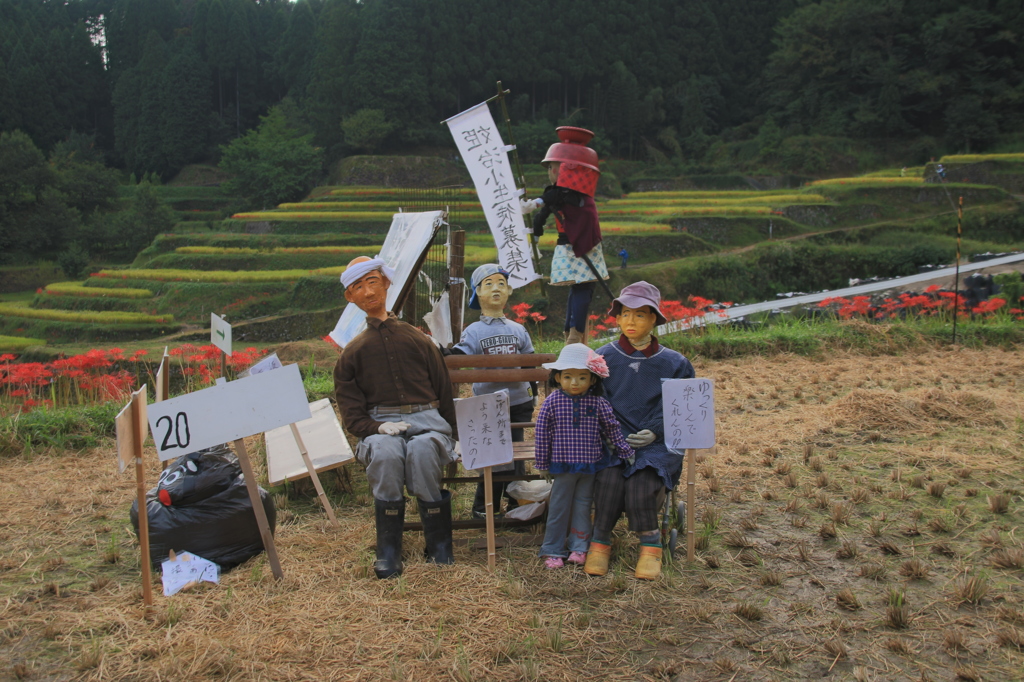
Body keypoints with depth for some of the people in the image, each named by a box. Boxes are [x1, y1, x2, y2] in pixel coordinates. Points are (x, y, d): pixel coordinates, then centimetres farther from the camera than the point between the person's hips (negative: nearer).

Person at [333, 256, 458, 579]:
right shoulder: (352, 353, 18)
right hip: (381, 425, 0)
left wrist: (449, 435, 1)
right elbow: (351, 413, 9)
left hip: (427, 420, 0)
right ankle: (388, 553, -24)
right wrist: (377, 428, -13)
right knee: (385, 453, -37)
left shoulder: (418, 339, 19)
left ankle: (440, 547, -23)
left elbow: (444, 392, 17)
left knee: (422, 450, -37)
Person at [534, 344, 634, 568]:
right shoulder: (552, 402, -8)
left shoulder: (598, 403, -4)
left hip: (590, 465, 2)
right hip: (562, 465, -1)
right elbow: (542, 432, -3)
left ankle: (579, 547, 25)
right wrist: (541, 462, -1)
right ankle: (552, 551, 17)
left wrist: (625, 451, 9)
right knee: (559, 507, 7)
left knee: (583, 506, 12)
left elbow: (612, 428, 6)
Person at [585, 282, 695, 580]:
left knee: (641, 484, -28)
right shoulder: (603, 358, 6)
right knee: (609, 480, -28)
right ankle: (600, 543, -8)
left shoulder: (674, 363, 6)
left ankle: (651, 545, -7)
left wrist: (655, 432, -10)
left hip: (656, 444, 0)